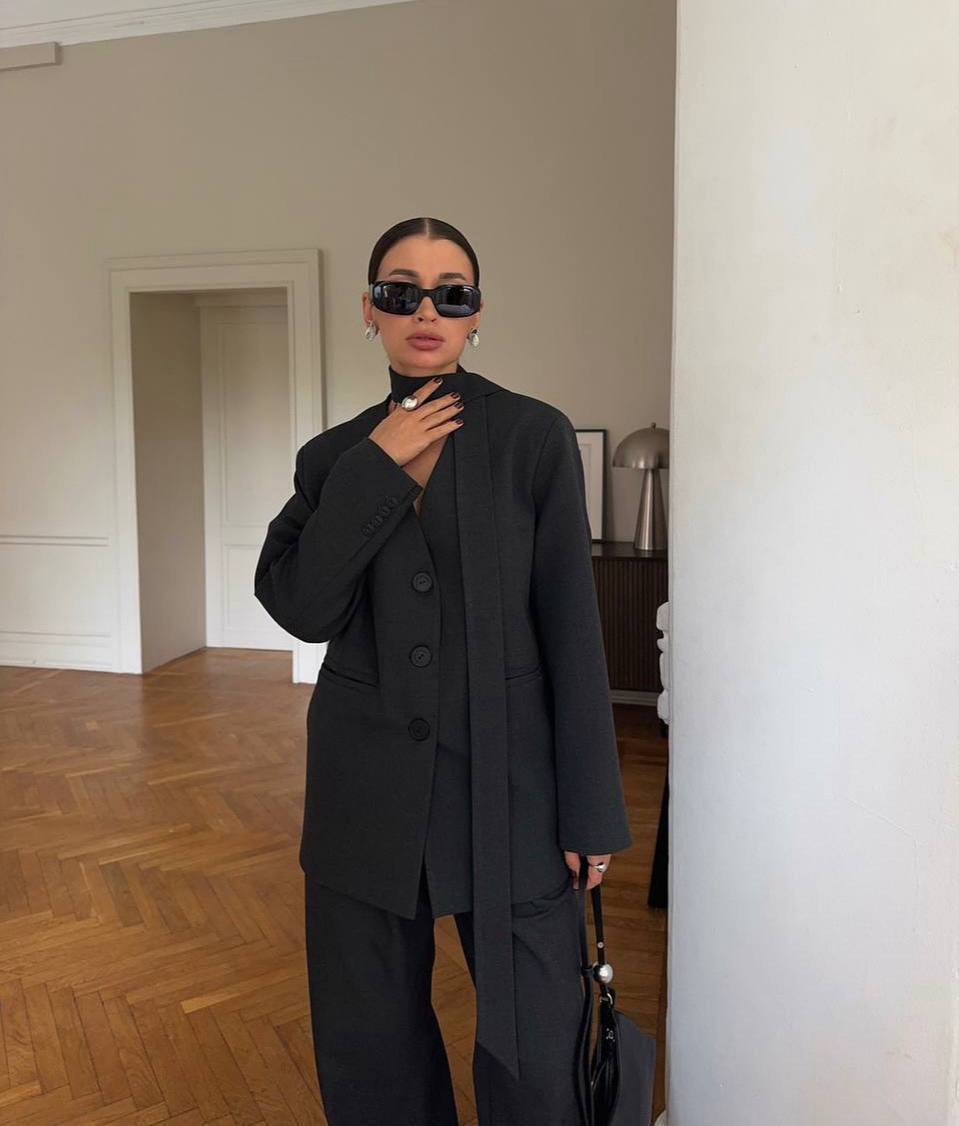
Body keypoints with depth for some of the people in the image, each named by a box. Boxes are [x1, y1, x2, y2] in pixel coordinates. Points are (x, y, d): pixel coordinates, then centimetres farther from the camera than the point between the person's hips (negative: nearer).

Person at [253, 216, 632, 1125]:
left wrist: (589, 812, -6)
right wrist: (376, 468, -14)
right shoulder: (334, 456, 5)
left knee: (534, 1051, 5)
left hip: (507, 777, -2)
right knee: (368, 1045, 15)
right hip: (369, 783, 3)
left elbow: (572, 630, -6)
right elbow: (301, 607, -8)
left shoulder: (535, 437, -5)